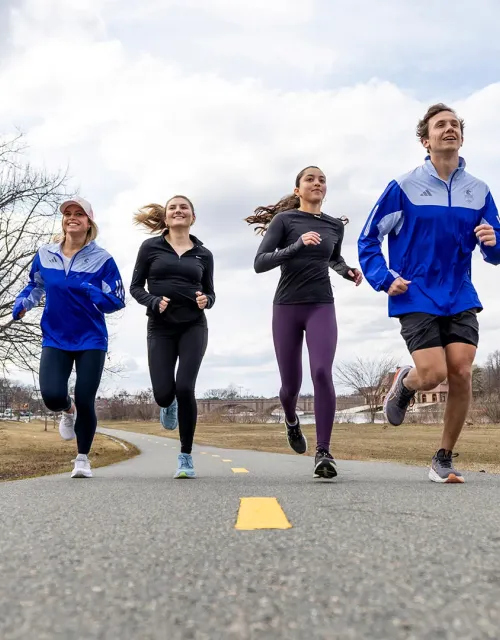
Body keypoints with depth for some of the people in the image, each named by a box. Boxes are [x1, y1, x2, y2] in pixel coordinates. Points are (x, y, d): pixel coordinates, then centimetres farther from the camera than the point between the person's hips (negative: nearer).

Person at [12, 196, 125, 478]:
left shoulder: (102, 259, -8)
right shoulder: (45, 255, 2)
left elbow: (117, 301, -8)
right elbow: (35, 287, 19)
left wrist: (87, 290, -25)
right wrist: (22, 304, -2)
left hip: (91, 340, -2)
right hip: (55, 339, 2)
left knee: (85, 402, -3)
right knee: (52, 396, -14)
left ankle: (83, 458, 22)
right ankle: (68, 411, 27)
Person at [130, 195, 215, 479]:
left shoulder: (203, 254, 8)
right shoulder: (151, 247, 4)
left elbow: (210, 293, 14)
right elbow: (136, 286, 5)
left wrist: (205, 300, -10)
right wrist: (154, 302, -14)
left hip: (193, 327, 0)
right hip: (160, 328, 0)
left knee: (185, 388, -15)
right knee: (163, 394, -7)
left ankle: (186, 456, 2)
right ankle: (170, 407, 36)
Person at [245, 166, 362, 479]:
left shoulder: (335, 225, 9)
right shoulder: (284, 219, -2)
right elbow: (260, 263, -12)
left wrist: (349, 271, 8)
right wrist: (298, 245, -24)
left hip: (322, 306, 1)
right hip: (287, 307, -1)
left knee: (322, 372, -21)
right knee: (291, 383, 7)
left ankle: (324, 451, -16)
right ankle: (292, 421, 42)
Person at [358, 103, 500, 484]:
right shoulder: (404, 188, -3)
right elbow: (368, 240, 4)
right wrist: (385, 279, -9)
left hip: (461, 298, 3)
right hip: (416, 299, -3)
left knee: (461, 374, -7)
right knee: (433, 374, -14)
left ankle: (444, 459, 10)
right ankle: (404, 383, 26)